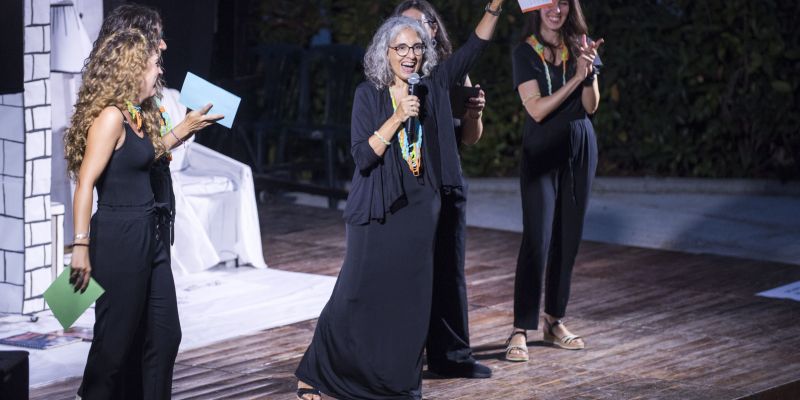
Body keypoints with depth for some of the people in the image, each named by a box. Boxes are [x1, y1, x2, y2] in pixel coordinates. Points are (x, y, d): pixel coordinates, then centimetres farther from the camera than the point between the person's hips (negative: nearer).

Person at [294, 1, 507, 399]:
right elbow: (363, 156, -12)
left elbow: (474, 46, 2)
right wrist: (397, 118, -21)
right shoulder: (369, 94, -5)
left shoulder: (432, 87, 4)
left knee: (410, 298, 4)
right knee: (357, 295, -4)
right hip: (378, 210, -4)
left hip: (419, 209, 4)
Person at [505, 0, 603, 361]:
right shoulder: (525, 53, -6)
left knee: (568, 238, 7)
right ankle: (521, 330, -11)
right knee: (537, 239, -11)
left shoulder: (582, 47, 5)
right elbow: (537, 109, -14)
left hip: (579, 149, 4)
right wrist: (576, 77, -20)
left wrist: (589, 71, -17)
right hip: (542, 151, -4)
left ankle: (554, 321, 18)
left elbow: (591, 106, 0)